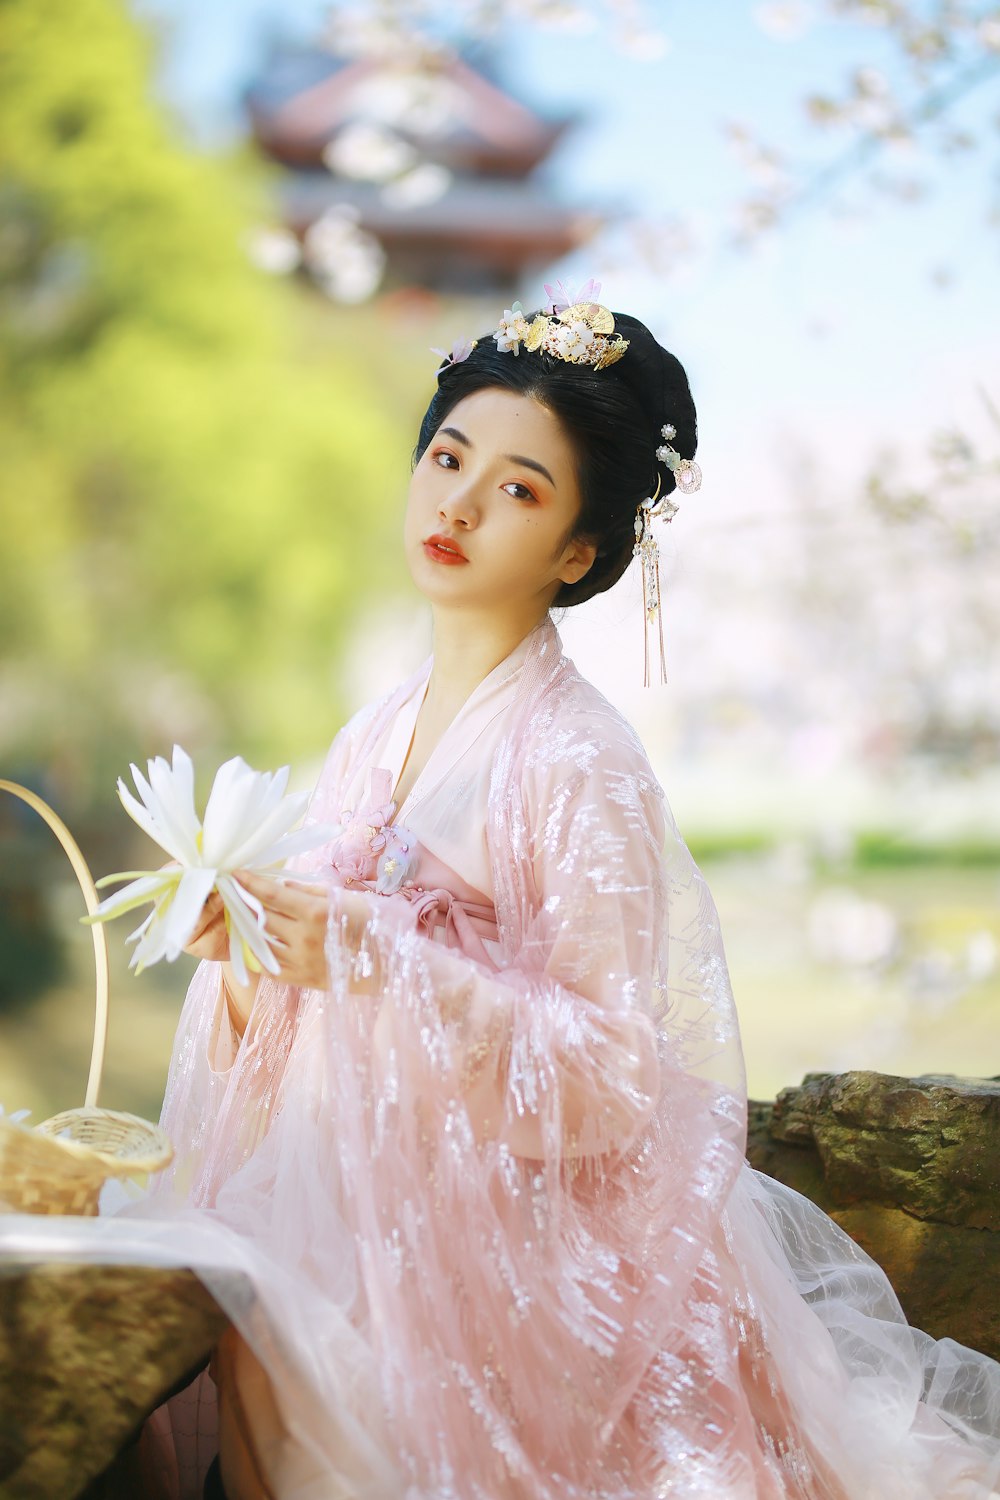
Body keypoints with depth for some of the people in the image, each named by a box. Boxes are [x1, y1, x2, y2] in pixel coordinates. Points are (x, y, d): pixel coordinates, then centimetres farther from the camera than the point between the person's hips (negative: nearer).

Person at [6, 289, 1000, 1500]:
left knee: (265, 1313, -25)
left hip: (510, 1217, -6)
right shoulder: (372, 738, 8)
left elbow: (613, 1069, -17)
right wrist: (244, 945, -8)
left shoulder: (577, 763, -14)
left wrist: (372, 957, -24)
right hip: (351, 1188, 6)